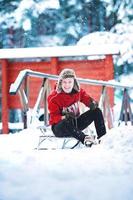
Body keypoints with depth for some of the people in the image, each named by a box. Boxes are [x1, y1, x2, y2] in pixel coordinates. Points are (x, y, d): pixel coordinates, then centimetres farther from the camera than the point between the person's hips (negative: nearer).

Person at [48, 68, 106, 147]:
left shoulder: (78, 91, -3)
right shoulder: (53, 97, -17)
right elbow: (54, 116, -17)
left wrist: (93, 103, -22)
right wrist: (64, 117, -38)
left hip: (75, 123, 6)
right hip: (58, 128, -6)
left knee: (96, 111, -8)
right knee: (68, 122, -43)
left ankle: (102, 136, -18)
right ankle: (85, 139, -59)